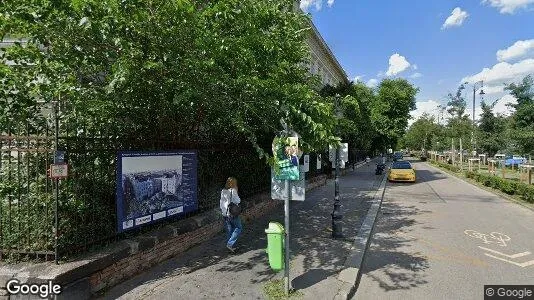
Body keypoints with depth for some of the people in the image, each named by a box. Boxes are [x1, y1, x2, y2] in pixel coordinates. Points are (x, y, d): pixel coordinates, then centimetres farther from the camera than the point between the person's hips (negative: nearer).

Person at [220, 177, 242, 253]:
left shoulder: (223, 191, 7)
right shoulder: (233, 191, -13)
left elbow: (221, 202, 10)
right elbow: (237, 201, -13)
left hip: (224, 213, 7)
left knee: (230, 230, 15)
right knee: (238, 228, 6)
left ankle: (233, 246, 22)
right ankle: (230, 244, -1)